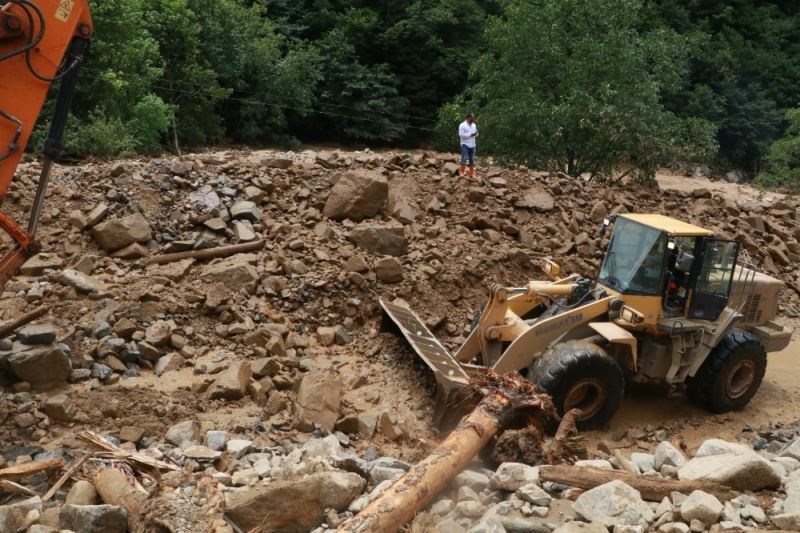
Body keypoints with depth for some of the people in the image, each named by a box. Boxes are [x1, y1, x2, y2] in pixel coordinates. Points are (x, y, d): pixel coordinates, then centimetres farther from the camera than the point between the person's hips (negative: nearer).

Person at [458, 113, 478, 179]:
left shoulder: (474, 125, 14)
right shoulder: (462, 125, -7)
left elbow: (476, 134, 19)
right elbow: (461, 135, -15)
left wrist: (476, 134, -6)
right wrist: (470, 134, -18)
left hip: (472, 145, 6)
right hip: (465, 144, -6)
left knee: (472, 160, 7)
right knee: (464, 159, -17)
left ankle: (472, 174, 13)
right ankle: (461, 172, -4)